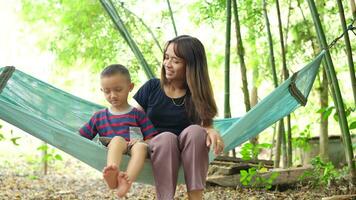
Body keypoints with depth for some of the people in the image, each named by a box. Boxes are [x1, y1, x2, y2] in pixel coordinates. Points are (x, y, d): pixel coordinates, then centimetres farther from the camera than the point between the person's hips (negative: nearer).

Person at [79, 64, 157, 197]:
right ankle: (112, 173, -64)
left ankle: (127, 180, -63)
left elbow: (151, 140, 8)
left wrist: (141, 142, -13)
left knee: (141, 146, -35)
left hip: (133, 151, 0)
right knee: (118, 139, -33)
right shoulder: (99, 117, 24)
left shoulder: (138, 114, 16)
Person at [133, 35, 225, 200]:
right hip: (154, 148, -1)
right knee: (166, 137, -34)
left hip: (187, 154, 1)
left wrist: (211, 131, -30)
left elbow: (205, 124, -5)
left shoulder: (197, 95, 3)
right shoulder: (151, 87, 2)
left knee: (195, 130, -31)